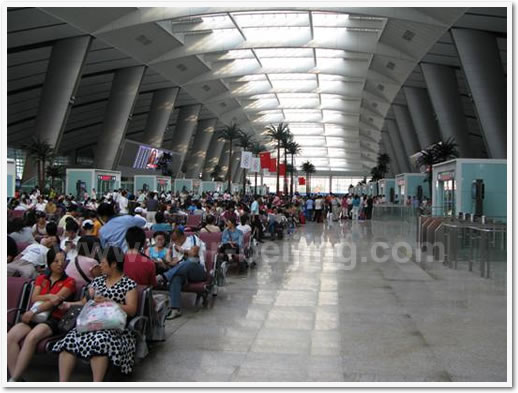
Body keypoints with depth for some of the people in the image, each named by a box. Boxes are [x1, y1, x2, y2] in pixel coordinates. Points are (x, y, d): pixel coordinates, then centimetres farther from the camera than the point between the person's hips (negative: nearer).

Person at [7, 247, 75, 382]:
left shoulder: (69, 281, 7)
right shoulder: (41, 279, 23)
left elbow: (55, 301, -5)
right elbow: (34, 298, 8)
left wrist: (33, 311, -14)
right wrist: (49, 296, -11)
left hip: (53, 319, -5)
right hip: (34, 317, 5)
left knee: (31, 337, -36)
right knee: (10, 337, -27)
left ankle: (13, 380, -33)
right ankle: (16, 379, -30)